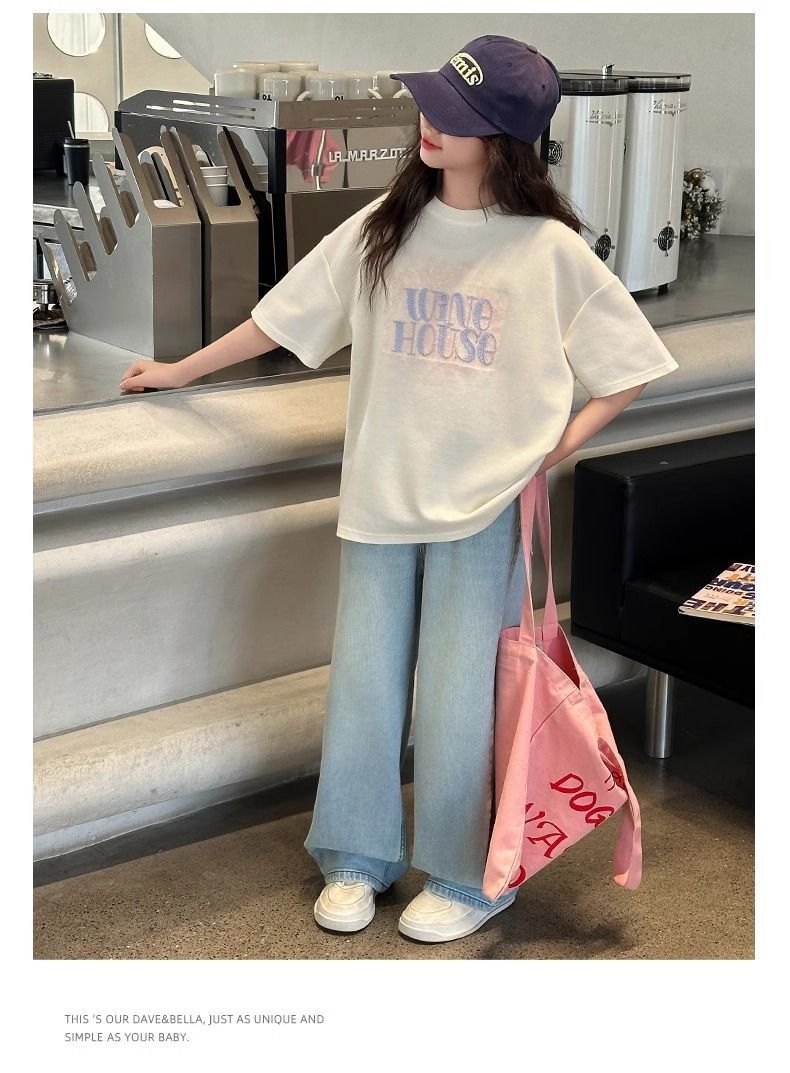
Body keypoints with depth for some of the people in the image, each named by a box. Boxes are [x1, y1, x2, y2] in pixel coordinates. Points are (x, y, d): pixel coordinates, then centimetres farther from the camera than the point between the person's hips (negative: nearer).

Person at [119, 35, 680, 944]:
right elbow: (283, 316, 9)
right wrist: (181, 370, 13)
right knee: (364, 681, 10)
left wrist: (560, 446, -9)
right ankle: (357, 860, 28)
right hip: (381, 493, 3)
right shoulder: (385, 227, 1)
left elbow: (630, 368, 1)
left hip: (485, 502, -3)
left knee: (455, 695, 4)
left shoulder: (550, 249, -7)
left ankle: (466, 879, 22)